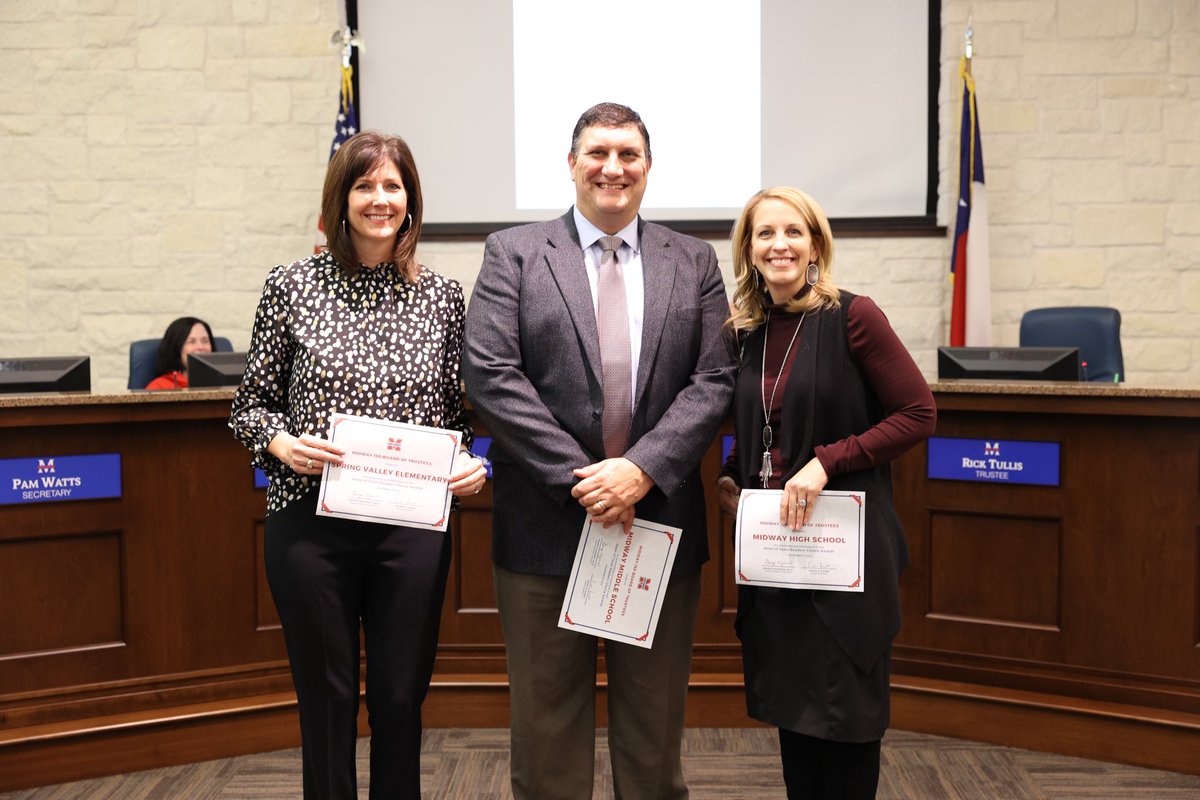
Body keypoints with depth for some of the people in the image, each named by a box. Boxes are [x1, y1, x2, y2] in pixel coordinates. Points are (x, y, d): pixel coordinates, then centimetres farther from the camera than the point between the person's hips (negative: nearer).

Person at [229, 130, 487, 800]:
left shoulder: (443, 295, 5)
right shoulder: (293, 285, 0)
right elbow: (251, 405, 5)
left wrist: (470, 466, -8)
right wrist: (282, 443, -14)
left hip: (413, 524, 1)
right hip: (312, 523, -1)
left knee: (401, 695, 11)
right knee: (327, 698, 10)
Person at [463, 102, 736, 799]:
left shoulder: (694, 262, 9)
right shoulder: (513, 253, 2)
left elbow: (716, 380, 0)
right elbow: (490, 375, -9)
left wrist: (644, 469, -15)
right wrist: (581, 478, -15)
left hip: (661, 522, 2)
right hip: (547, 526, -1)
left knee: (654, 730, 14)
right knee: (548, 726, 10)